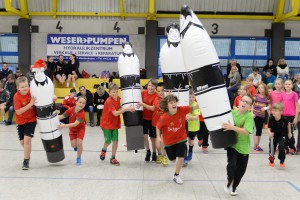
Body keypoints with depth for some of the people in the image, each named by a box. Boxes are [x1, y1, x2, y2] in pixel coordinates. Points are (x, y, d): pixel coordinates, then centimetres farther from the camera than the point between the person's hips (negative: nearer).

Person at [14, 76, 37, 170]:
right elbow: (18, 112, -26)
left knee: (27, 139, -14)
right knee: (22, 141, 13)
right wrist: (31, 103, -33)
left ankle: (26, 161, 2)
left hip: (31, 119, -1)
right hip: (21, 121, 1)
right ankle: (27, 154, 45)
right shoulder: (16, 96, -21)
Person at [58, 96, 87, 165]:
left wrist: (64, 126, -51)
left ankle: (78, 158, 9)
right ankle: (76, 146, 35)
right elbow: (62, 116, -17)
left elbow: (76, 124, -42)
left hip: (80, 129, -3)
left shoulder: (82, 113, -33)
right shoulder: (71, 110, -22)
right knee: (73, 145, -5)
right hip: (72, 129, 3)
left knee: (79, 143, -16)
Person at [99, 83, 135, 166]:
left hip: (115, 124, 5)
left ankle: (113, 158, 13)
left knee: (115, 140, 0)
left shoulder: (118, 98, -4)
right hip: (106, 124, -5)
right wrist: (126, 109, -43)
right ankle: (104, 150, 38)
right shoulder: (109, 101, -25)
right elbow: (115, 113, -34)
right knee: (108, 141, 5)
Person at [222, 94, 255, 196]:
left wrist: (232, 127, -36)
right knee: (231, 165, -17)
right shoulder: (232, 112, -4)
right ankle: (229, 182, 14)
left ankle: (234, 187, 39)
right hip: (232, 144, 1)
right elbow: (226, 125, 14)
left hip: (243, 147, -1)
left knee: (241, 170, 13)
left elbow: (246, 131, -28)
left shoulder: (249, 116, -16)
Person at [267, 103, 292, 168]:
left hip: (282, 135, -1)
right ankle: (271, 161, 31)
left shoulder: (284, 119, -22)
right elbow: (269, 128, -23)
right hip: (273, 135, 1)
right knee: (272, 148, 4)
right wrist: (269, 133, -45)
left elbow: (288, 124, 0)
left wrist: (289, 133, 11)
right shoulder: (271, 119, -23)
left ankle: (282, 161, 7)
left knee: (281, 147, -17)